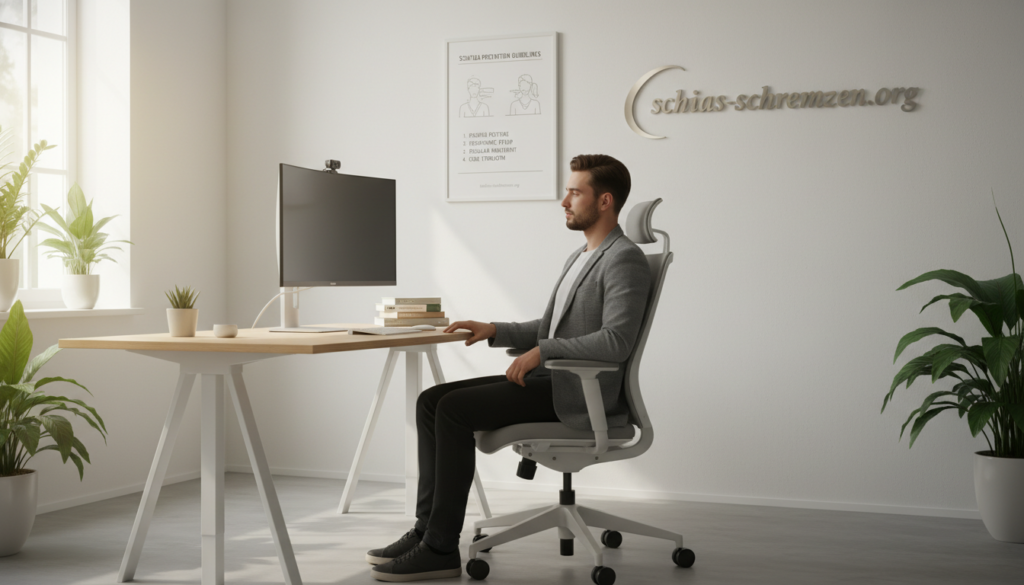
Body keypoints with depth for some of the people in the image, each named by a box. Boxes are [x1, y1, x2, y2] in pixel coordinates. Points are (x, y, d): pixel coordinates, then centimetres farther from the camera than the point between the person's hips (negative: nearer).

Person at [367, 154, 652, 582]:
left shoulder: (625, 260, -11)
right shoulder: (579, 258, 21)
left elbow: (616, 341, -23)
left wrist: (542, 350, -20)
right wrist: (495, 331, 13)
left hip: (576, 392, -10)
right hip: (547, 376, 10)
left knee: (454, 409, -21)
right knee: (431, 400, -2)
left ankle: (441, 547, -15)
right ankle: (428, 527, -1)